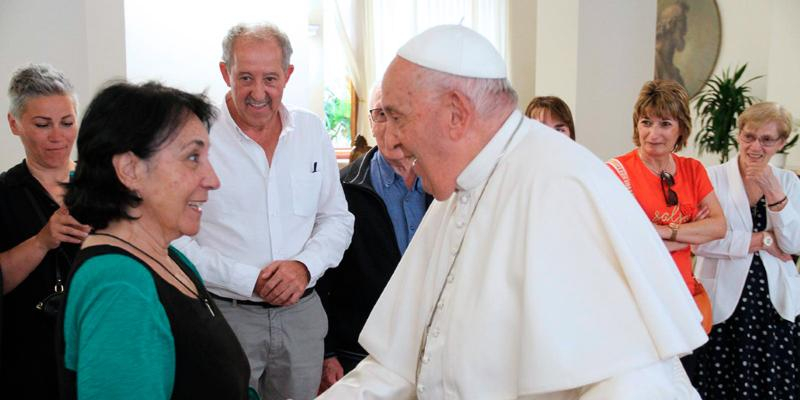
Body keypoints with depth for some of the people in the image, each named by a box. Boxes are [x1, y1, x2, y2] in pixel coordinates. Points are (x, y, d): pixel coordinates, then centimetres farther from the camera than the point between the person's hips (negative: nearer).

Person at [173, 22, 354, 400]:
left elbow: (337, 219, 9)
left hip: (303, 313, 4)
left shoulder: (312, 131, 3)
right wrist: (250, 282, -16)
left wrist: (305, 266, -10)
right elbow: (175, 241, -11)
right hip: (224, 313, -4)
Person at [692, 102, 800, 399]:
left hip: (775, 302, 3)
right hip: (724, 303, -3)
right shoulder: (713, 177, -5)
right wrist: (762, 240, -9)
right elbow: (701, 241, -15)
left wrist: (775, 195, -15)